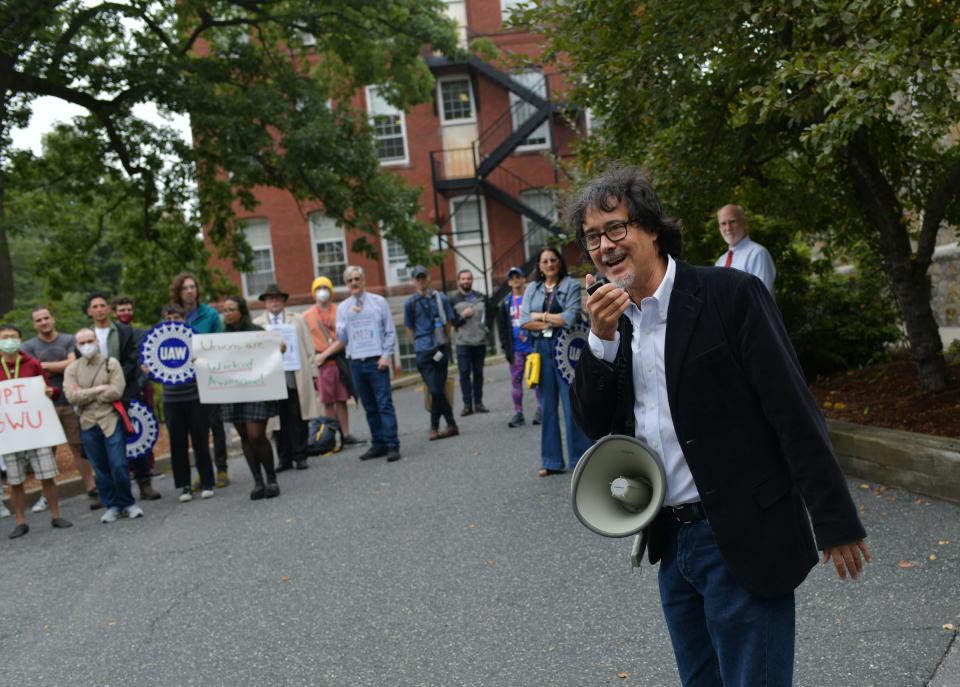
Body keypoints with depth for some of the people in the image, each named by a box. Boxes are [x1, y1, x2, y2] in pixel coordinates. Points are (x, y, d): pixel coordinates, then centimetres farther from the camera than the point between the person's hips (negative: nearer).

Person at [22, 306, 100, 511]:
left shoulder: (68, 340, 7)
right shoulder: (28, 346, 7)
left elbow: (73, 364, -7)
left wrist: (45, 365, -3)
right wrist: (61, 366, -7)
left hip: (70, 402, 0)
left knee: (78, 447, 2)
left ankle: (92, 490, 3)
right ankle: (46, 495, 12)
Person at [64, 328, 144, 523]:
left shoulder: (111, 363, 1)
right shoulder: (72, 369, 6)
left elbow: (117, 392, -11)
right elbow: (72, 396, -8)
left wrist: (85, 395, -7)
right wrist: (99, 389, -11)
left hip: (111, 421, -2)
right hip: (88, 426, 2)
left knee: (119, 466, -6)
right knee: (101, 470, 7)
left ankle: (127, 503, 12)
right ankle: (112, 506, 19)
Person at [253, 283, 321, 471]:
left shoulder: (297, 320, 12)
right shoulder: (256, 325, 9)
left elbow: (309, 349, 9)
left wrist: (313, 374, 3)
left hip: (296, 378, 0)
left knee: (298, 419, 1)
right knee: (279, 422, 3)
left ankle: (300, 456, 10)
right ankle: (284, 458, 12)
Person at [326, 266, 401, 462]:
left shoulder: (379, 302, 4)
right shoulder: (343, 308, 10)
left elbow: (390, 332, 2)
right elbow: (342, 339, 9)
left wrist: (386, 356, -8)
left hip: (376, 361, -3)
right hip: (356, 363, 3)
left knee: (384, 404, -7)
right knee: (369, 407, 7)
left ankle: (392, 446, -6)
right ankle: (378, 444, 14)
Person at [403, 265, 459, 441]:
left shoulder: (441, 299, 6)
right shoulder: (410, 303, 5)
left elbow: (448, 323, 12)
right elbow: (410, 328, 13)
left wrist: (443, 342, 10)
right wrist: (419, 343, 12)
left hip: (441, 348, 1)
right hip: (423, 351, -1)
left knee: (437, 390, 4)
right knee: (435, 390, -9)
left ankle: (434, 428, 15)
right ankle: (452, 425, 2)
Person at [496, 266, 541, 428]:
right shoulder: (506, 302, 10)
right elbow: (502, 327, 10)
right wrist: (506, 348, 2)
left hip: (533, 346, -3)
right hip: (515, 349, 3)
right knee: (516, 381, 5)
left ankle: (540, 410, 11)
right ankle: (518, 413, 11)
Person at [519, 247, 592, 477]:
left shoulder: (571, 285, 0)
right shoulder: (532, 289, 12)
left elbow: (571, 317, -13)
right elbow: (524, 321, 1)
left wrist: (540, 316, -5)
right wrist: (553, 322, -7)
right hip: (541, 349, 4)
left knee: (572, 404, -3)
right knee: (547, 406, 6)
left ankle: (581, 460, 6)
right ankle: (552, 462, 14)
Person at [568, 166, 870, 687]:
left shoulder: (731, 295, -13)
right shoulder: (614, 316, 5)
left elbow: (795, 412, -14)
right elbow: (594, 423, 2)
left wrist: (835, 522, -14)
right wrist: (601, 339, -12)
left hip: (743, 540, -6)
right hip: (672, 540, 6)